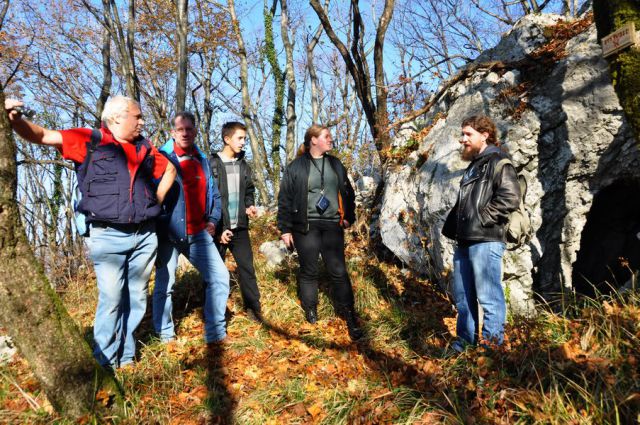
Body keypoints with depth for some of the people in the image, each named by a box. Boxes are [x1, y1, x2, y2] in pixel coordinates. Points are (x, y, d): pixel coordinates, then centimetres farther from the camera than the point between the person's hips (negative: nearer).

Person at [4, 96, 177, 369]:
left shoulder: (145, 148, 13)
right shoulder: (89, 141, -1)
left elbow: (169, 169, 26)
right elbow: (41, 136, -4)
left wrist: (156, 201, 16)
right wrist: (15, 119, -24)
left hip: (145, 234, 5)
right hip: (108, 236, -5)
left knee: (136, 297, 10)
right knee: (111, 298, -5)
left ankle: (126, 356, 24)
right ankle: (105, 362, 11)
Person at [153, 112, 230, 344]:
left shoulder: (202, 160, 11)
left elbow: (213, 194, 20)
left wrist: (213, 219, 5)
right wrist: (154, 232, -9)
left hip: (198, 234, 5)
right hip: (168, 234, -5)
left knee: (219, 276, -1)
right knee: (164, 286, 5)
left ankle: (215, 334, 10)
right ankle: (165, 336, 24)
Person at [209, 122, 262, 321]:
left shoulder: (243, 165, 9)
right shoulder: (212, 164, -7)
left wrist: (250, 205, -3)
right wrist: (218, 228, -14)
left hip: (240, 227, 4)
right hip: (218, 228, -4)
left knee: (247, 267, 6)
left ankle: (253, 307, 16)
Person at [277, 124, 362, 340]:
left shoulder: (336, 164, 12)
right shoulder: (296, 167, -2)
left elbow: (348, 192, 18)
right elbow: (285, 199, -2)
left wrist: (349, 217, 8)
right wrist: (285, 229, -4)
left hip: (332, 226, 3)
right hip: (306, 227, -3)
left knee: (338, 271, 2)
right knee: (309, 272, 8)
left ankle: (349, 316, 9)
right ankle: (310, 313, 25)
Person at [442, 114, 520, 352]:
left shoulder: (497, 162, -4)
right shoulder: (473, 166, 23)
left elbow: (510, 198, -17)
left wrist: (482, 218, -15)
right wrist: (452, 228, 17)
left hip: (486, 241, -9)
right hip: (465, 241, 9)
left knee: (488, 296, -5)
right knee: (462, 296, 14)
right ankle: (465, 343, 25)